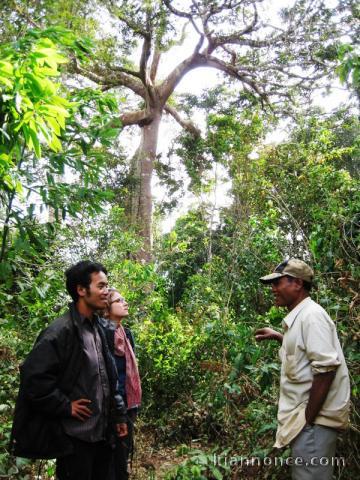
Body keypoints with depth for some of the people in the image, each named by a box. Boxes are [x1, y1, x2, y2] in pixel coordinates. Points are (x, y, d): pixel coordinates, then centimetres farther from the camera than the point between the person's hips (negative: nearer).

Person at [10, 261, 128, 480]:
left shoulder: (98, 329, 11)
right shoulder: (60, 331, -16)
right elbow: (33, 376, -23)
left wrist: (119, 414, 16)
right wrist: (66, 406, -17)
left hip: (102, 433, 8)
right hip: (75, 437, -8)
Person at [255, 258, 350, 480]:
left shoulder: (311, 315, -19)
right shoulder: (299, 316, 11)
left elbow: (326, 369, -24)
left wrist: (308, 418, -21)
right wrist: (279, 337, 18)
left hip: (315, 416, -10)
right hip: (306, 411, 10)